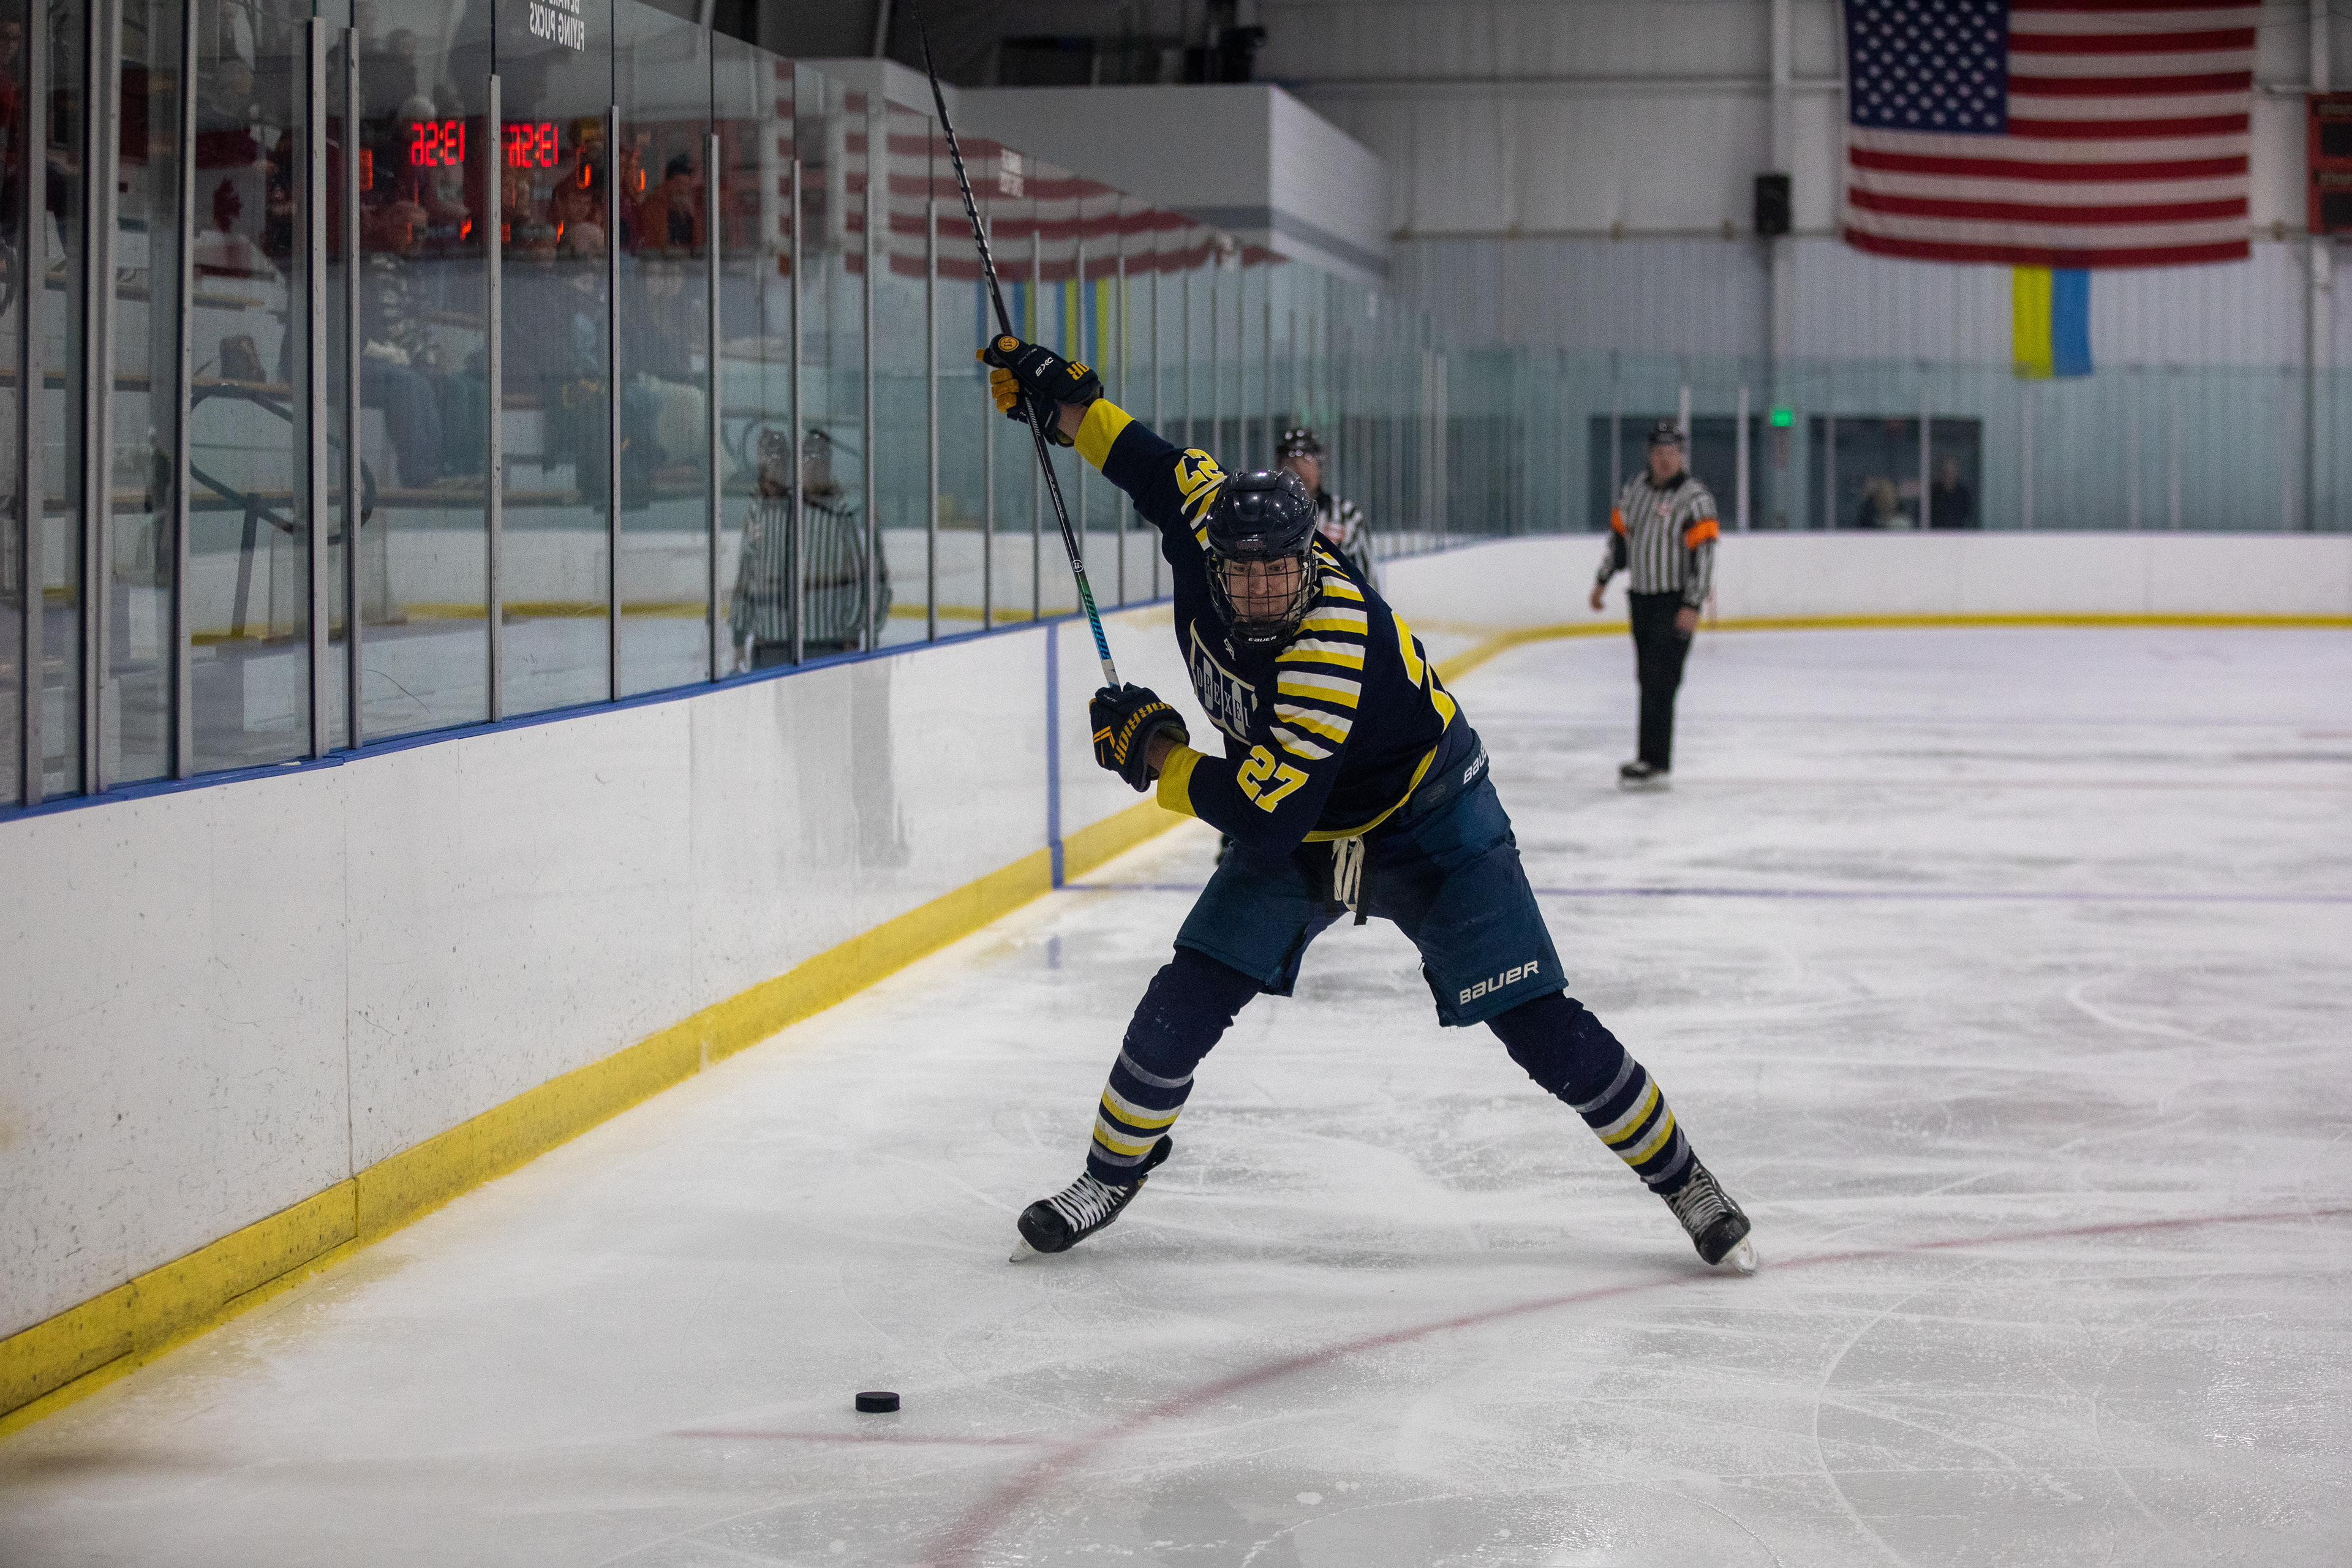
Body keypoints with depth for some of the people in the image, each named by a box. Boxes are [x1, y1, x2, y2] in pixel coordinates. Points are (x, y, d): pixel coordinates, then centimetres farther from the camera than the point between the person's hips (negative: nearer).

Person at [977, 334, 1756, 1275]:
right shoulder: (1208, 533, -18)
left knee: (1537, 1022, -10)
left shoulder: (1333, 651, -38)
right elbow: (1156, 464, 4)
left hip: (1427, 825, -6)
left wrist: (1152, 747, -26)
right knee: (1189, 996, -6)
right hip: (1299, 823, 6)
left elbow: (1260, 814, -38)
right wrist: (1062, 400, -1)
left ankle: (1680, 1179, 4)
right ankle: (1112, 1172, 14)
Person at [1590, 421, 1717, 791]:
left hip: (1676, 601, -7)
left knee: (1659, 680, -13)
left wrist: (1692, 606, -22)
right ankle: (1650, 755, 20)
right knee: (1648, 679, 11)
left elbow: (1704, 555, -16)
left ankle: (1656, 765, -12)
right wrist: (1602, 580, 22)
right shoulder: (1635, 489, 9)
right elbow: (1619, 534, 21)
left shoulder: (1696, 499, -12)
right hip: (1642, 597, 7)